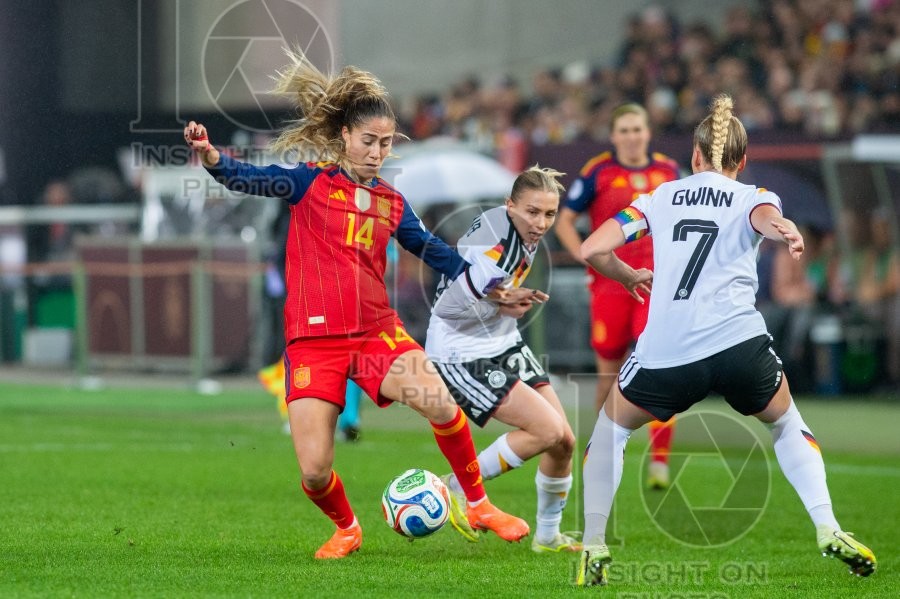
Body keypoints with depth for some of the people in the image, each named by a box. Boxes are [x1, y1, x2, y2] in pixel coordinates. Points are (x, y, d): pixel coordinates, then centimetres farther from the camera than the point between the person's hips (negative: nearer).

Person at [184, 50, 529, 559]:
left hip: (378, 332, 3)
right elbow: (252, 179, -13)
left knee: (441, 404, -25)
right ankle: (346, 529, 24)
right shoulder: (311, 182, 1)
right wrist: (211, 158, -33)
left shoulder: (392, 202, 13)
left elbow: (433, 250, 21)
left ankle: (479, 505, -2)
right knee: (315, 471, -11)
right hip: (314, 340, -3)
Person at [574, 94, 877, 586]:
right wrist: (786, 232, -36)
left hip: (664, 353, 0)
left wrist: (631, 278, 32)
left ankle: (593, 546, 16)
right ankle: (828, 530, 16)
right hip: (739, 345, 0)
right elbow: (766, 216, -13)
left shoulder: (662, 196, 18)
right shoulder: (751, 196, 14)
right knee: (786, 425, 29)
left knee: (610, 429, 26)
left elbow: (592, 250, 12)